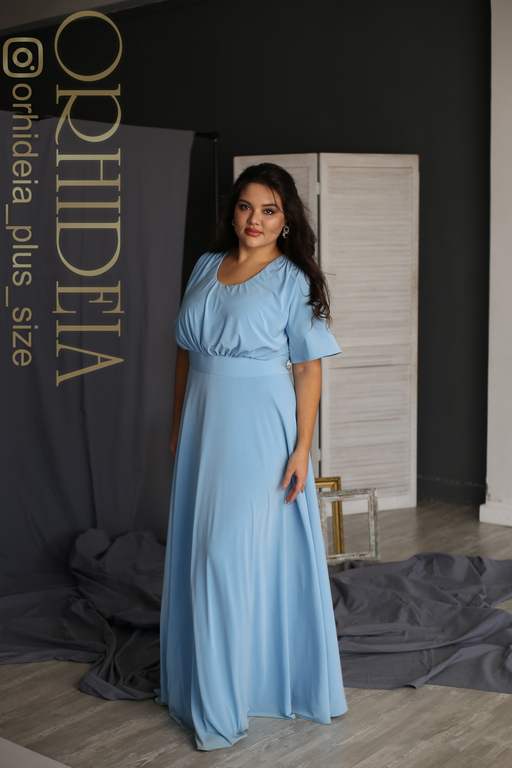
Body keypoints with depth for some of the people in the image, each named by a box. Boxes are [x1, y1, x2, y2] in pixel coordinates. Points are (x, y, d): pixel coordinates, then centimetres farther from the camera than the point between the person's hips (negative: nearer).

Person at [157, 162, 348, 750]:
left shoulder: (294, 281, -5)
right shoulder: (206, 267, 11)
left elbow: (309, 370, -7)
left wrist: (302, 448, -13)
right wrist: (178, 424, 14)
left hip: (259, 428, -5)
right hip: (204, 424, 6)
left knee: (232, 553, -7)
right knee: (196, 549, 11)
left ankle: (221, 707, 6)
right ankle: (196, 679, 29)